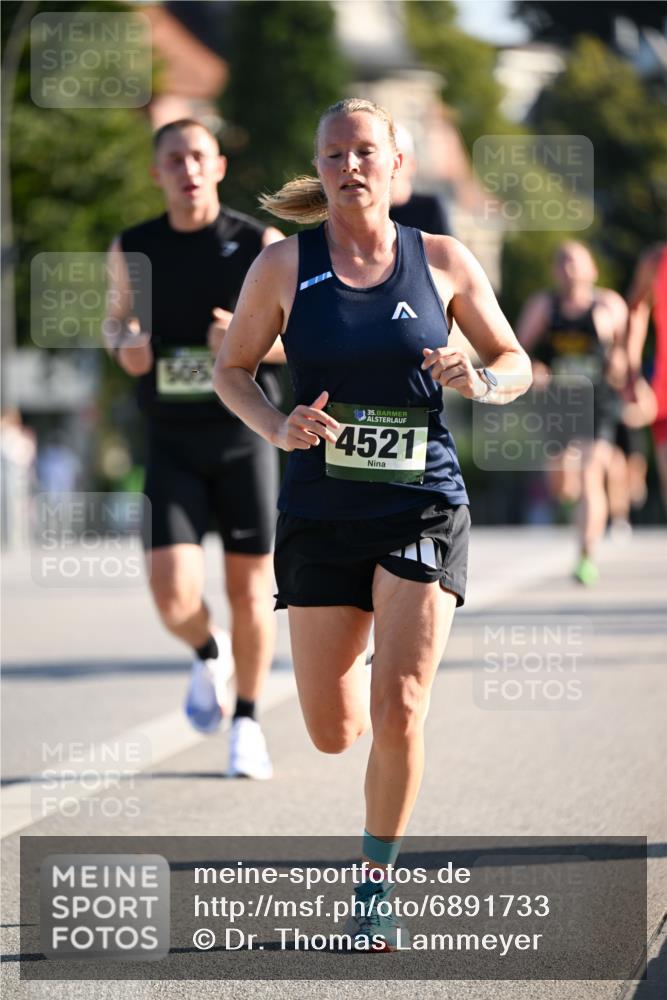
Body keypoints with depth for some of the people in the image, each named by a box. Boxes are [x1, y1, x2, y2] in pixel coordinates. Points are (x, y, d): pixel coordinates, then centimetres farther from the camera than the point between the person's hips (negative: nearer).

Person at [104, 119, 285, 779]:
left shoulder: (261, 245, -4)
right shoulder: (134, 250, 1)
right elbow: (118, 316, 18)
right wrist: (125, 344, -6)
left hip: (244, 438, 0)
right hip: (171, 446, 1)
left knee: (250, 589, 5)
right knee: (173, 595, -12)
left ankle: (247, 721, 25)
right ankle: (208, 657, 23)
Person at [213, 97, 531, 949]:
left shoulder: (443, 262, 0)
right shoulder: (285, 266, -1)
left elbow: (515, 363, 10)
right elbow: (231, 369, 8)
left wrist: (480, 381, -13)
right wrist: (277, 427, -12)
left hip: (423, 506, -1)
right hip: (321, 514, 1)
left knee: (398, 712, -13)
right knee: (332, 733, 5)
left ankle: (374, 887, 5)